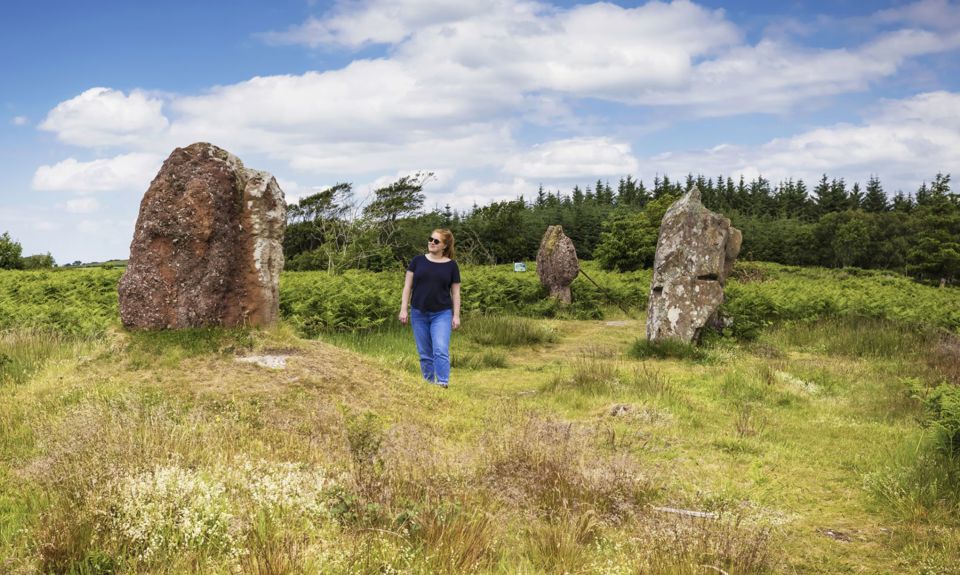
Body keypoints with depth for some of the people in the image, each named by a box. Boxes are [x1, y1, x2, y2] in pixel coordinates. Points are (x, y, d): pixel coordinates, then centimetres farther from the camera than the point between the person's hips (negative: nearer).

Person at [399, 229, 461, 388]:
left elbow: (455, 292, 5)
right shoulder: (418, 261, 4)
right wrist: (403, 309, -1)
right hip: (419, 314, 2)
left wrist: (456, 315, -2)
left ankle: (443, 384, -19)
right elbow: (407, 286, 6)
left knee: (441, 350, -16)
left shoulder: (451, 265, 2)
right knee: (425, 353, 8)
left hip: (442, 314, -2)